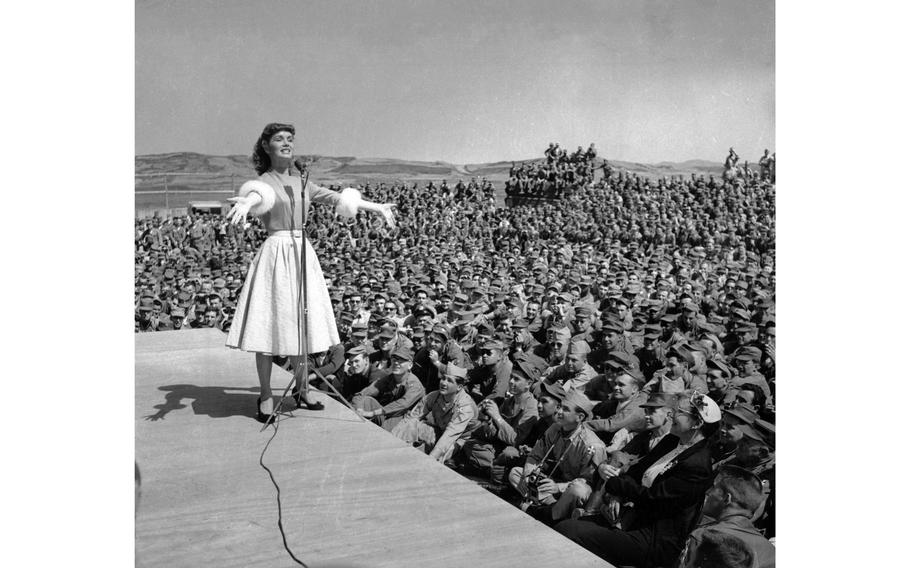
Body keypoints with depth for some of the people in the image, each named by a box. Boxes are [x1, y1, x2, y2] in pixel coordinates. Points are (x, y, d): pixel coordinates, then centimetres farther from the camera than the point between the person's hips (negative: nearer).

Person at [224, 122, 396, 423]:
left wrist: (377, 206, 20)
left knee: (301, 322, 10)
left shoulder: (301, 183, 14)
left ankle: (301, 388, 24)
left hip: (303, 253, 5)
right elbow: (257, 194, -27)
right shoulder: (262, 182, -3)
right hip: (276, 253, -5)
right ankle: (265, 396, 7)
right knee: (271, 323, -3)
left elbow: (336, 197, 18)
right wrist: (246, 202, -52)